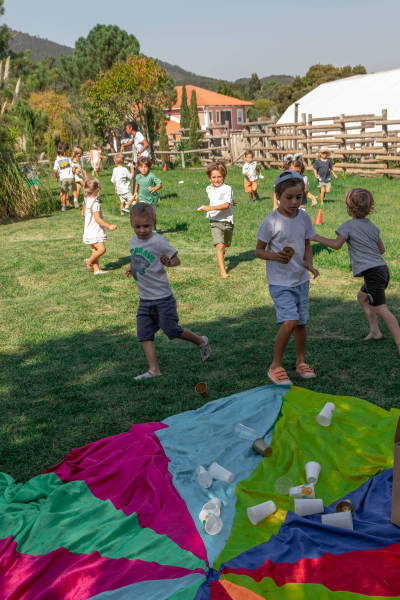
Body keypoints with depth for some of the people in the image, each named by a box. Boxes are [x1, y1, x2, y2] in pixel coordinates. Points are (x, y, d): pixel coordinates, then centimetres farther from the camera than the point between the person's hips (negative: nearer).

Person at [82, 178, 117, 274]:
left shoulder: (86, 200, 7)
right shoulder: (95, 203, -21)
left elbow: (83, 214, 20)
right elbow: (98, 219, -24)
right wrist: (109, 226, -22)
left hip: (90, 231, 10)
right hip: (94, 232, -10)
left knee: (95, 251, 12)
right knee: (102, 249, -13)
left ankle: (96, 269, 14)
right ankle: (89, 261, 4)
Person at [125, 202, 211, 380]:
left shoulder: (158, 241, -16)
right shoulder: (133, 241, 5)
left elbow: (177, 259, -11)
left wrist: (169, 262, -32)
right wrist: (132, 267, 4)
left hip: (162, 298, -6)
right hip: (144, 299, 7)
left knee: (172, 331, 3)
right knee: (144, 334, 0)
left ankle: (201, 342, 27)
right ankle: (154, 369, 6)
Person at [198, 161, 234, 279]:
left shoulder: (227, 189, -11)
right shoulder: (209, 189, 7)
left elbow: (226, 205, -23)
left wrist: (210, 208, -29)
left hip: (227, 221, -1)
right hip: (215, 222, 1)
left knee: (226, 244, 19)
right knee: (220, 246, -14)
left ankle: (221, 256, 53)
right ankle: (222, 270, -14)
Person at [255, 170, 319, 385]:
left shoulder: (304, 217, 1)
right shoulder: (271, 221, -14)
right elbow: (259, 250, -7)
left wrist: (309, 264, -6)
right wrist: (274, 256, -27)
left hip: (302, 280, 5)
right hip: (280, 282, -5)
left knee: (301, 322, 13)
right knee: (289, 321, -17)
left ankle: (301, 363, 33)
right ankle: (275, 367, 0)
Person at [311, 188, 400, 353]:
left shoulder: (349, 225, -4)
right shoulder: (372, 226, 17)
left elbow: (336, 244, -13)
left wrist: (317, 237, -1)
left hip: (372, 272, -9)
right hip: (382, 269, 9)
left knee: (381, 309, -14)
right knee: (362, 296, 29)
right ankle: (375, 331, 28)